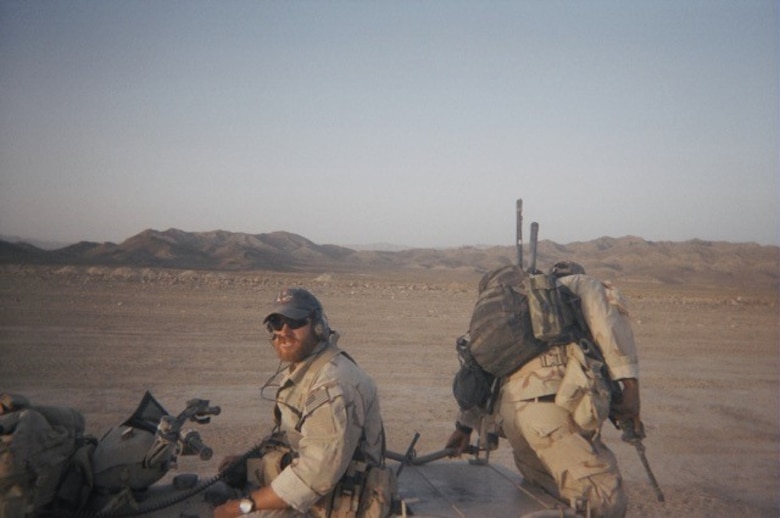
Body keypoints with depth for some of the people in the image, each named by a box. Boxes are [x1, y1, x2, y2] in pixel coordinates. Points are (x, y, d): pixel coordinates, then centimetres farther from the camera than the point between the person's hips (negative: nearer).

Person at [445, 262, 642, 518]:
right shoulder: (581, 283, 20)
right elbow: (605, 306, -4)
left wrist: (464, 425, 42)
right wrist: (630, 383, -8)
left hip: (510, 407, 7)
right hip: (551, 401, -7)